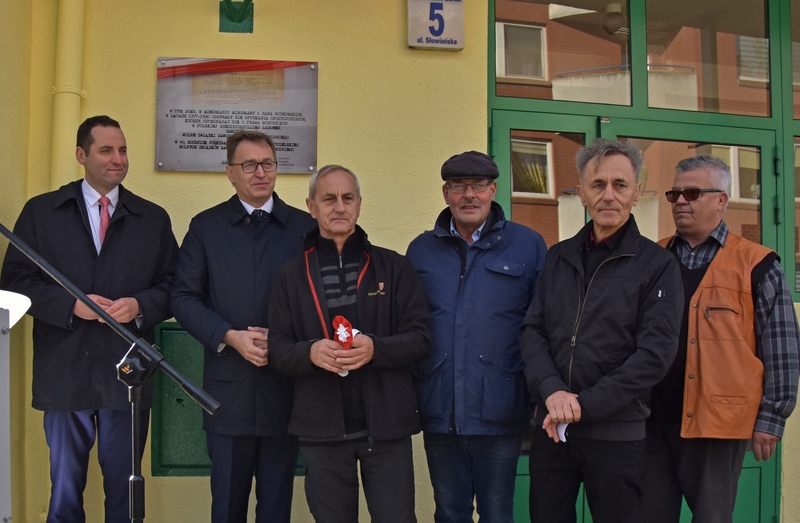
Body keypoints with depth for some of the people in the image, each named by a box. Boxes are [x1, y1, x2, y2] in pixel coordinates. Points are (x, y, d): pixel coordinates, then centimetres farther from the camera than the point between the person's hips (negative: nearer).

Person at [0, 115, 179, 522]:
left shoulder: (153, 218, 8)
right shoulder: (41, 211, 6)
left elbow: (172, 288, 6)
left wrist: (140, 305, -13)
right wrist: (70, 304, -13)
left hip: (128, 375, 1)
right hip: (64, 374, 0)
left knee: (123, 489, 10)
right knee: (64, 489, 9)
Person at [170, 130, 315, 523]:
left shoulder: (304, 227, 6)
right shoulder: (205, 226, 7)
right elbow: (184, 298, 2)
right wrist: (230, 337, -11)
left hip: (285, 389, 0)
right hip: (228, 390, 0)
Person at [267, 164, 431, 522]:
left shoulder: (393, 267, 3)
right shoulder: (292, 274, 6)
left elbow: (420, 338, -1)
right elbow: (278, 350, 3)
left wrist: (375, 349, -20)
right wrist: (311, 352, -18)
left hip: (387, 425, -1)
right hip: (321, 429, 1)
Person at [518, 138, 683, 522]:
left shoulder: (657, 265, -3)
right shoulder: (558, 258, 10)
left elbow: (656, 352, -11)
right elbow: (532, 332, 4)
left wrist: (585, 405, -15)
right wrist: (552, 391, -14)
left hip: (618, 433, -3)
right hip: (551, 429, 4)